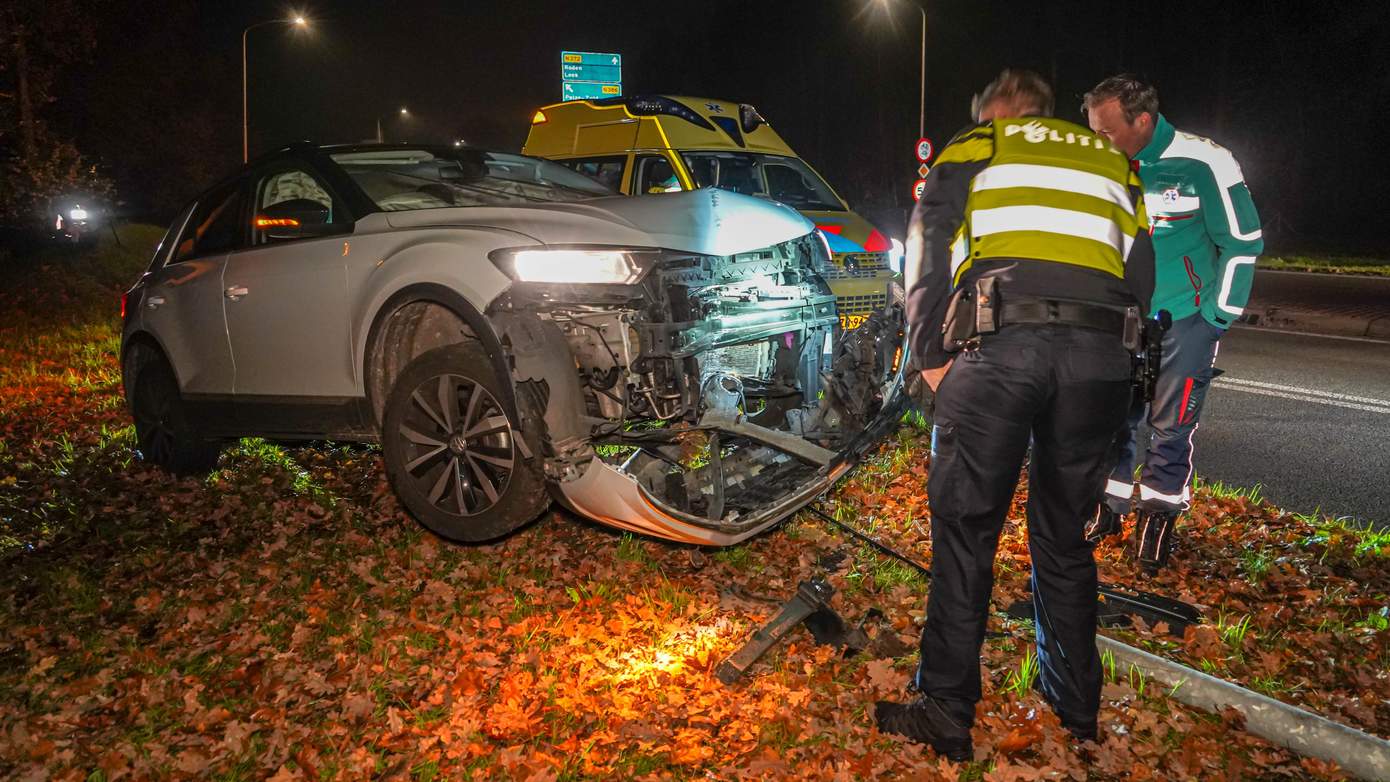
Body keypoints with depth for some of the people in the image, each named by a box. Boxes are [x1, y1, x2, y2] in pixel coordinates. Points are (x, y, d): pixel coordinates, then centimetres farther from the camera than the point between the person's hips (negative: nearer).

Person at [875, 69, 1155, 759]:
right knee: (1065, 535, 15)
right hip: (1099, 353, 4)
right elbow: (1140, 272, 23)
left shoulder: (975, 146, 17)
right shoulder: (1114, 162, 29)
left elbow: (927, 249, 6)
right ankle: (1077, 707, 24)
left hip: (1000, 342, -4)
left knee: (965, 529, 1)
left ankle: (946, 711, 4)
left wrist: (929, 353, 9)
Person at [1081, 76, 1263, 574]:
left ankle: (1159, 517, 17)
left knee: (1170, 425, 1)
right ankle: (1108, 509, 20)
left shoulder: (1201, 164, -14)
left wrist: (1217, 317, -8)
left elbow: (1243, 241, -7)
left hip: (1185, 319, -4)